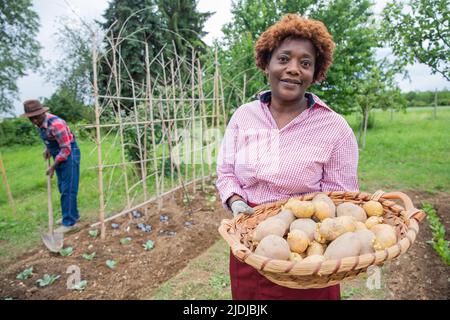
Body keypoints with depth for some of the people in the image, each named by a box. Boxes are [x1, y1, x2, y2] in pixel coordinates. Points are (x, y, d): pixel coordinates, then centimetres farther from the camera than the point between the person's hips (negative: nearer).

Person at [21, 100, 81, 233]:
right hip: (58, 155, 9)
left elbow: (66, 149, -24)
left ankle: (69, 222, 3)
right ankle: (72, 215, 29)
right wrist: (47, 149, 4)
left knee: (68, 190, -5)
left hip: (69, 155, -9)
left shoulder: (56, 124, -27)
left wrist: (53, 167, -19)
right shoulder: (39, 123, 0)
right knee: (62, 188, 16)